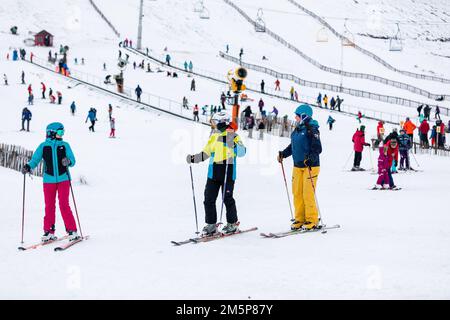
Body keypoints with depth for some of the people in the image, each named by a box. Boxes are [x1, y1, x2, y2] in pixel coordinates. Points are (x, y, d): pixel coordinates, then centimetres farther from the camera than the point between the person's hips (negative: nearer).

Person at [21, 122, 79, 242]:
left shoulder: (65, 145, 5)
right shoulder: (43, 146, 4)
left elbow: (72, 160, 2)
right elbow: (35, 160, 3)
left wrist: (68, 161, -21)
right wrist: (28, 167, -17)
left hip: (63, 179, -1)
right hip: (49, 180, 1)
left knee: (64, 205, -8)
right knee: (49, 206, 3)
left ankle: (72, 231, -2)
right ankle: (49, 232, 12)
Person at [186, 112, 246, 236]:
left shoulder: (233, 136, -5)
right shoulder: (213, 137, 14)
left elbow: (241, 152, -17)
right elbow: (205, 153, 22)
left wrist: (232, 143, -30)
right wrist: (194, 158, 11)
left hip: (228, 172, -6)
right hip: (213, 172, 6)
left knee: (227, 198, -1)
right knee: (209, 199, 4)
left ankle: (232, 224, 14)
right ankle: (211, 225, 13)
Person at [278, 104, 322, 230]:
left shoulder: (312, 130, -11)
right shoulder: (296, 130, 14)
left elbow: (318, 148, -17)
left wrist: (311, 157, -31)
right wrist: (283, 154, 11)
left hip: (310, 166, -8)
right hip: (297, 166, 8)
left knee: (308, 194, -7)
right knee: (297, 193, 7)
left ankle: (312, 221, 2)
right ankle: (299, 219, 15)